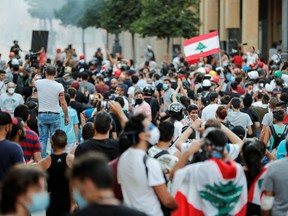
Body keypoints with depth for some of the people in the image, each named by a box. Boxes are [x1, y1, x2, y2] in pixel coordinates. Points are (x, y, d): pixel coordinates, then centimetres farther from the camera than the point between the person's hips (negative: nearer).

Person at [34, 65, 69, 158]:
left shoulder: (39, 83, -4)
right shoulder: (59, 86, -9)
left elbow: (32, 82, 22)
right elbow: (63, 103, -8)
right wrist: (66, 116, 1)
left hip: (42, 115, 2)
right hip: (54, 115, -2)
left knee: (42, 139, 6)